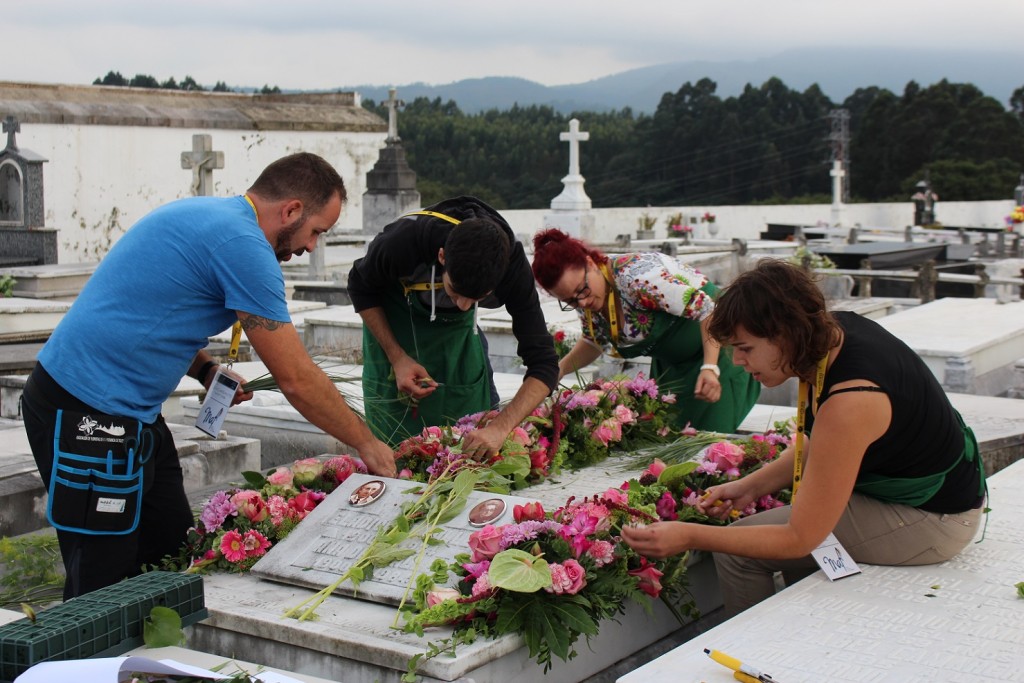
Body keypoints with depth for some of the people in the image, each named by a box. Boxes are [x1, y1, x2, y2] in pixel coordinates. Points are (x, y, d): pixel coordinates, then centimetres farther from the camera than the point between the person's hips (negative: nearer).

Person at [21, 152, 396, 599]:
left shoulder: (204, 213, 12)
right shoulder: (243, 244, -18)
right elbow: (296, 379, -15)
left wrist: (205, 369, 7)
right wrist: (366, 444, -3)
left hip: (130, 411, 10)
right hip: (88, 413, -10)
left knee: (174, 554, 12)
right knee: (105, 584, -6)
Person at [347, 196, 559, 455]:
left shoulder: (512, 265, -34)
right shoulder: (401, 241, -39)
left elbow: (543, 365, -32)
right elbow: (361, 288, -15)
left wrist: (500, 428, -47)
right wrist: (397, 358, -25)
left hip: (457, 327, 2)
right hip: (392, 318, -2)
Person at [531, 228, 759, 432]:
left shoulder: (636, 275, -34)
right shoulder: (585, 299, -8)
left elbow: (707, 309, -30)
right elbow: (593, 342, 11)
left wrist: (710, 368, -41)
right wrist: (560, 369, -8)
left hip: (718, 343, -7)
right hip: (670, 363, 8)